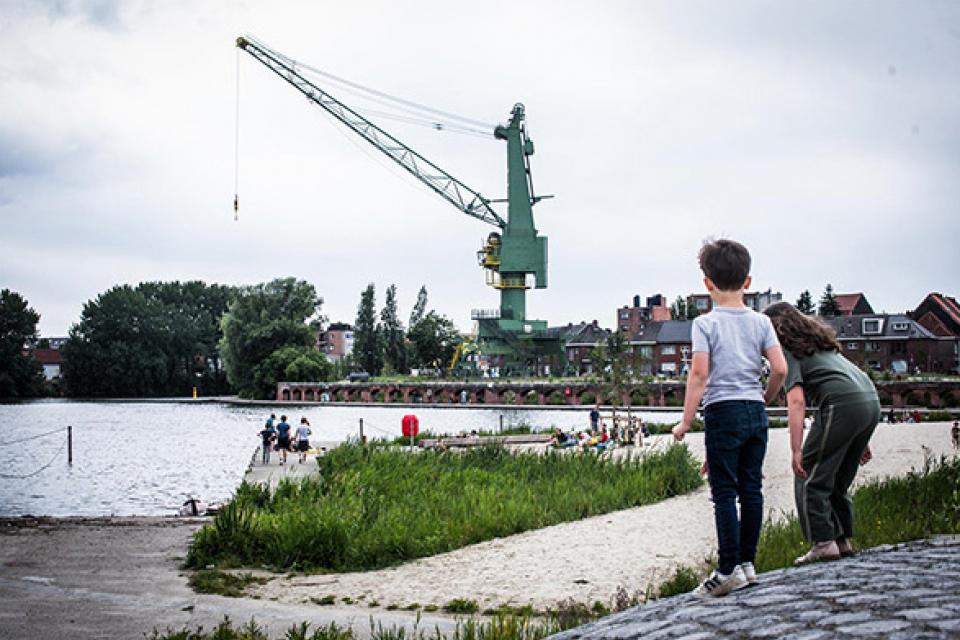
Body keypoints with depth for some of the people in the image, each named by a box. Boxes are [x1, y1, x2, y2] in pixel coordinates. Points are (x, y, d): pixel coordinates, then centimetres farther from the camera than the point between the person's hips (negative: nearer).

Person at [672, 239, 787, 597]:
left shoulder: (705, 323, -6)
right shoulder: (761, 322, 5)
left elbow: (699, 373, -14)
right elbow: (780, 369, -1)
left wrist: (687, 420, -10)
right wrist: (765, 400, 16)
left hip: (723, 412, -5)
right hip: (755, 412, 5)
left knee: (724, 493, -2)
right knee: (751, 489, 10)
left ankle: (728, 569, -4)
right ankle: (747, 563, 16)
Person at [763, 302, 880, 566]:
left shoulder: (788, 351, 3)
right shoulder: (819, 344, 28)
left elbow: (796, 401, -9)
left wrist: (796, 451, -12)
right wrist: (860, 441, 30)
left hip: (842, 405, -8)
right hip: (871, 402, 8)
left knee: (809, 476, 2)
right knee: (838, 479, 20)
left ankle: (823, 542, -2)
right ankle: (843, 540, 20)